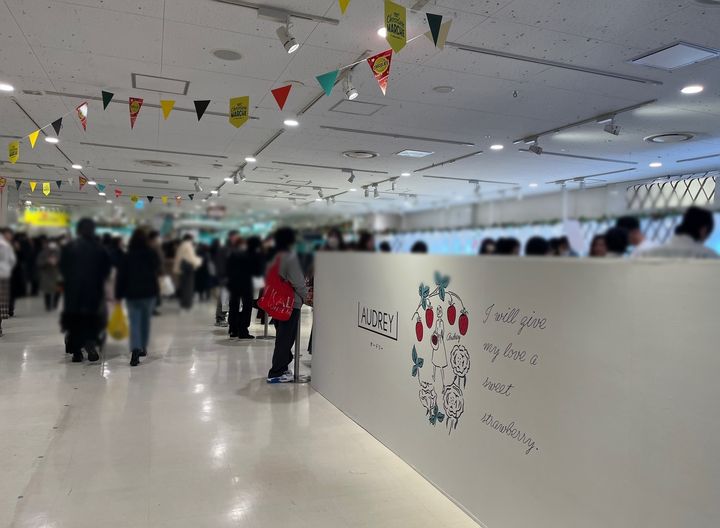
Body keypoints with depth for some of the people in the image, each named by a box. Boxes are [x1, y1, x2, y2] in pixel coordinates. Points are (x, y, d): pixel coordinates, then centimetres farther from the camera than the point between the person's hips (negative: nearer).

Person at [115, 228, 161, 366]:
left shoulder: (127, 256, -5)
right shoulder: (152, 253, -2)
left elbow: (121, 276, -4)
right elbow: (158, 271, 10)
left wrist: (118, 295, 1)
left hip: (132, 293, -1)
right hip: (150, 292, 1)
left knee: (135, 323, -2)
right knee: (146, 321, 15)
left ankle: (135, 350, -19)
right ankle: (143, 348, 25)